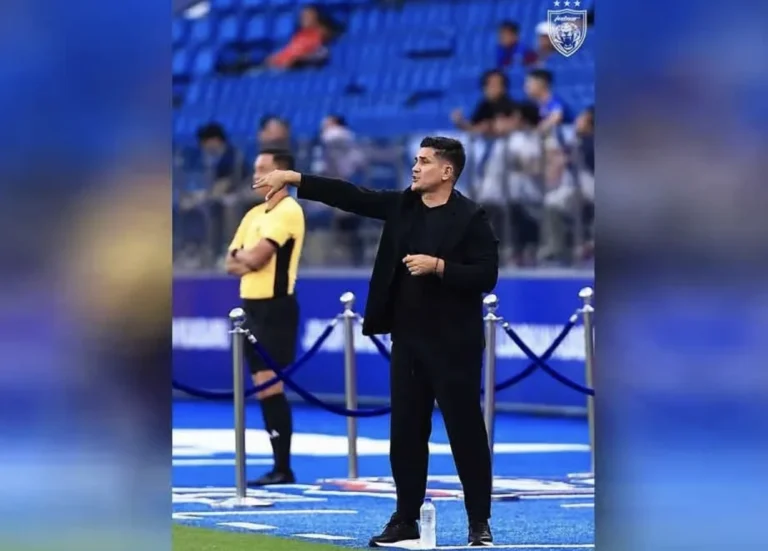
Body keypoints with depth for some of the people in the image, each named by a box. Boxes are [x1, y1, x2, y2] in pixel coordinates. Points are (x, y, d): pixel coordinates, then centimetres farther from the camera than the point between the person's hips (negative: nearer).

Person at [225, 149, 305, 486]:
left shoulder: (287, 211, -11)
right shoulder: (254, 214, 17)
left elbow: (256, 257, -19)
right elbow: (233, 263, 14)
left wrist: (242, 255, 2)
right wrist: (245, 260, -7)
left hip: (275, 307, -9)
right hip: (253, 305, 9)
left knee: (271, 386, -10)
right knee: (262, 386, 8)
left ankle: (283, 468, -8)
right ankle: (279, 465, 11)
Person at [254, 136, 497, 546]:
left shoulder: (469, 218, -10)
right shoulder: (401, 206, 8)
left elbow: (486, 275, -14)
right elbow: (348, 196, 6)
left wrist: (438, 265, -22)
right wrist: (292, 178, 1)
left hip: (453, 343, -6)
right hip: (407, 339, 6)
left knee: (465, 431, 0)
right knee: (405, 431, 9)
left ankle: (479, 522, 7)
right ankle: (406, 518, 17)